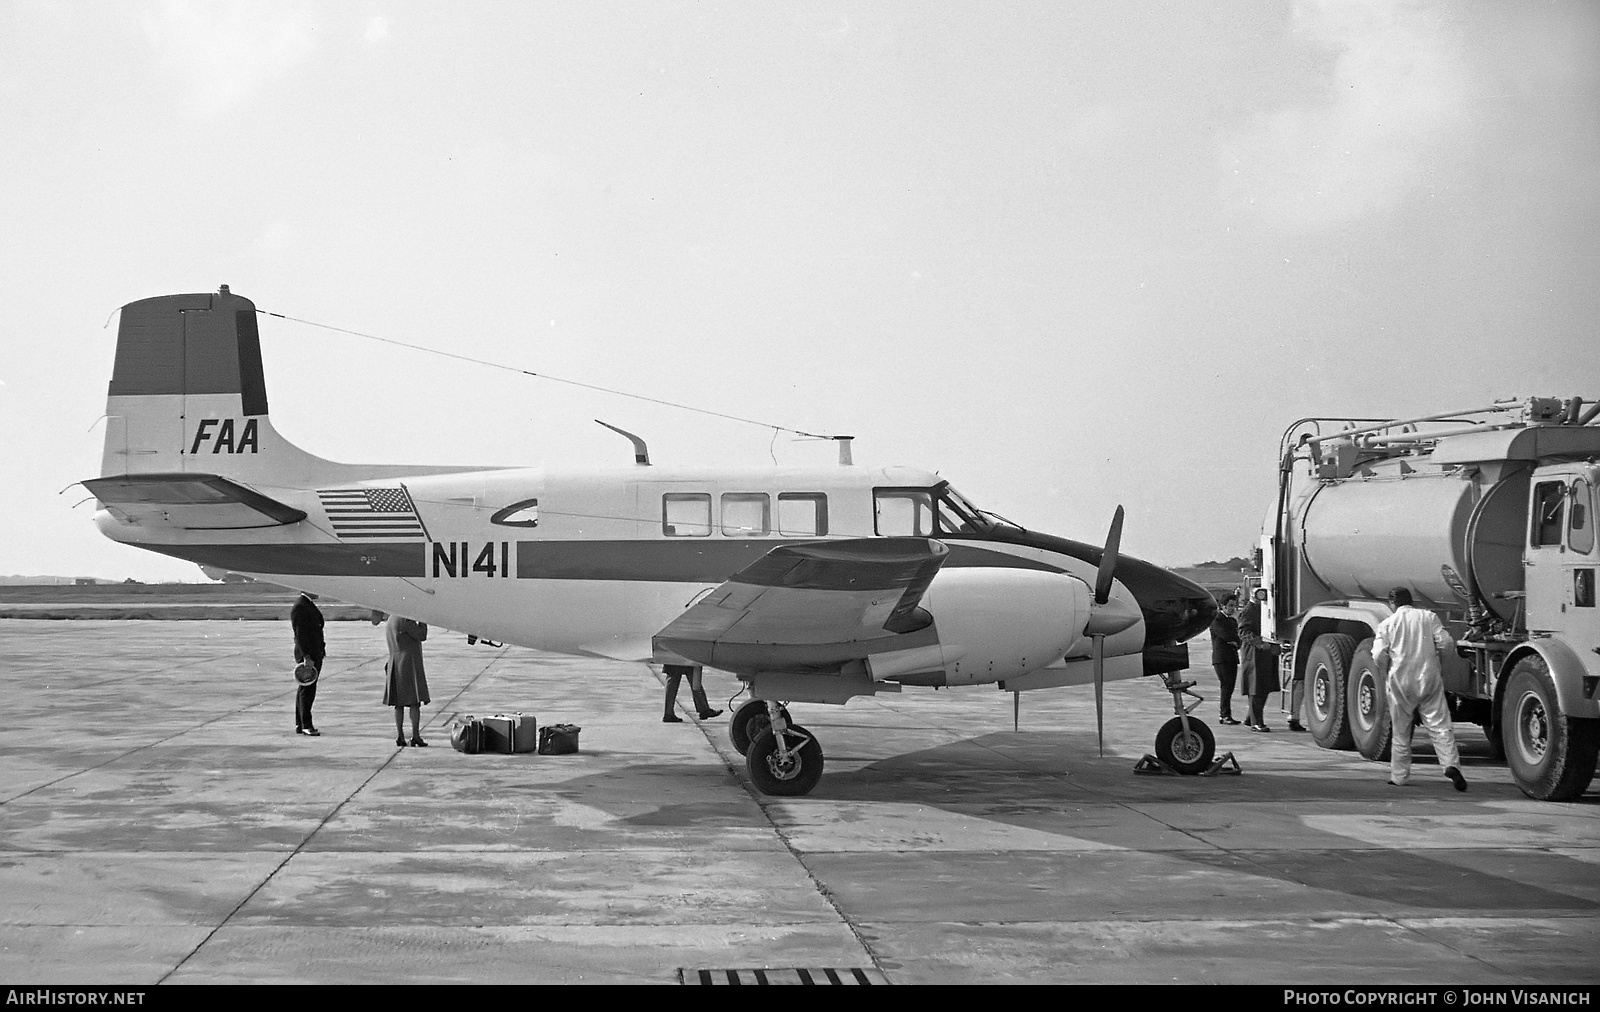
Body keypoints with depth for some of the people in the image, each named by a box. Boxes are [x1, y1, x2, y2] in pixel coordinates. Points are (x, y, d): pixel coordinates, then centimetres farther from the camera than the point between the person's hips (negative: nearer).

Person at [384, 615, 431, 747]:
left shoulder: (391, 619, 15)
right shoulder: (404, 620, -14)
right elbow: (421, 636, -13)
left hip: (395, 665, 9)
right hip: (409, 663, -9)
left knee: (399, 702, 9)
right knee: (415, 702, -7)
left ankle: (400, 736, 7)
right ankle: (415, 735, -11)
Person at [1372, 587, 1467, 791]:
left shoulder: (1387, 624, 0)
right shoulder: (1428, 617, 3)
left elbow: (1378, 656, -6)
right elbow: (1446, 642, -4)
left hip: (1401, 682, 0)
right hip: (1429, 679, 0)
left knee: (1401, 731, 11)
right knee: (1439, 725, -2)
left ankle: (1399, 776, 17)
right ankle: (1451, 764, -22)